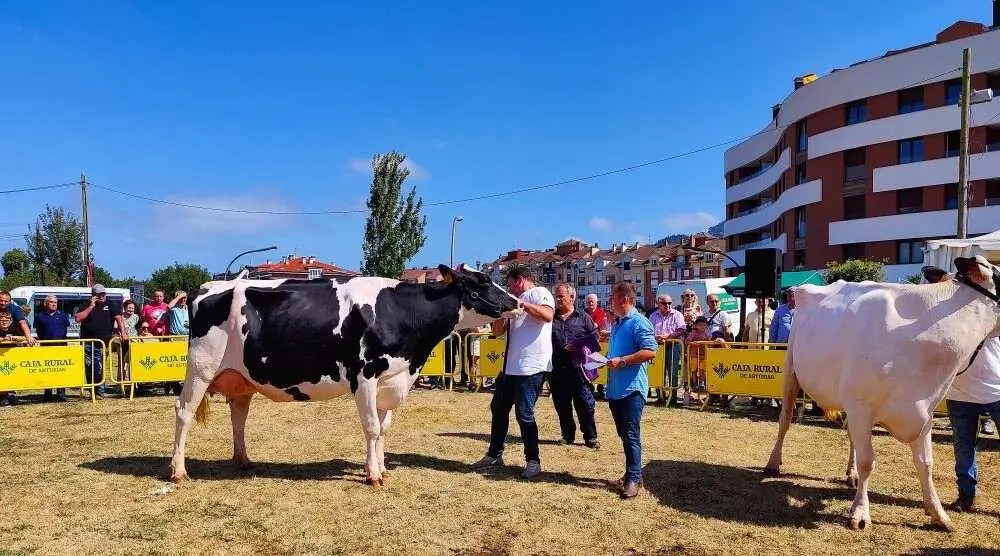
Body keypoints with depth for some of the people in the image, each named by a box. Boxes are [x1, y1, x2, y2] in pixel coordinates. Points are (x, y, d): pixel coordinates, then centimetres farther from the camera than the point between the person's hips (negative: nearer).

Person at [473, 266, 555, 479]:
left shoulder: (539, 293, -3)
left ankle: (533, 461, 7)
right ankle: (494, 455, 27)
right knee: (498, 408, 15)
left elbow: (548, 315, -24)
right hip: (509, 366, 10)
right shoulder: (514, 302, 21)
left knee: (524, 414, -7)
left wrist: (523, 304, -21)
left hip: (531, 367, -9)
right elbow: (497, 331, 18)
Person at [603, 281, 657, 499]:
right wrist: (607, 359, 11)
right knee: (624, 434, 14)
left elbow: (650, 352, -21)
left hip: (631, 388, -9)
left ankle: (634, 478, 0)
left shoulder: (639, 322, -12)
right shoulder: (616, 323, 18)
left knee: (631, 435, -6)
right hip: (615, 387, 9)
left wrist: (622, 361, -21)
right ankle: (632, 473, 23)